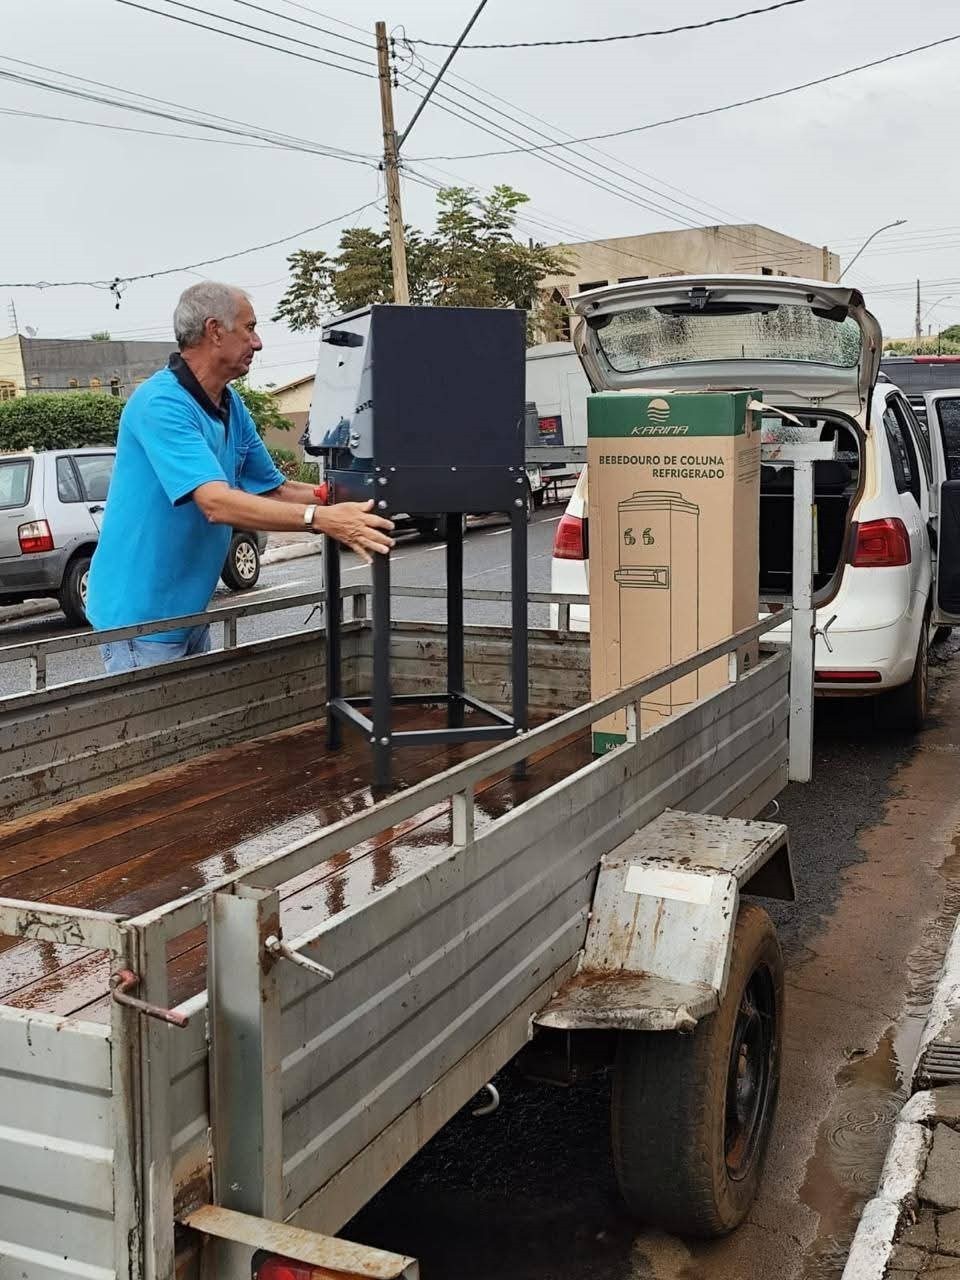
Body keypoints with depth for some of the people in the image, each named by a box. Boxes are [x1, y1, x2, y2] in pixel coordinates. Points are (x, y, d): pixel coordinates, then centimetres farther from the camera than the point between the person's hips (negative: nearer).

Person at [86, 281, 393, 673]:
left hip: (190, 611, 9)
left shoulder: (233, 407, 8)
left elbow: (275, 491, 11)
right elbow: (218, 504, -33)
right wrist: (320, 518, -39)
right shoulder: (161, 404, -22)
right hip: (141, 615, -9)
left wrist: (355, 497, -4)